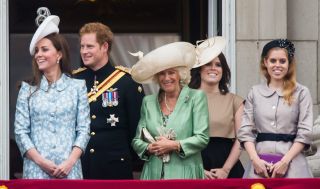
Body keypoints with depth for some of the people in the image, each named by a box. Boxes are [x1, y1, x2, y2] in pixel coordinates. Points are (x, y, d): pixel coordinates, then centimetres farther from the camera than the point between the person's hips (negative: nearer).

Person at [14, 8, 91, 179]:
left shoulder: (77, 86, 7)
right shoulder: (28, 89, 8)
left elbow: (84, 129, 3)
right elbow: (20, 131, 3)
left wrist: (70, 162, -10)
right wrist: (40, 161, -10)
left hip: (69, 169, 0)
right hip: (36, 169, 0)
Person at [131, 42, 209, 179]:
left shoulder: (196, 97, 3)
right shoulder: (148, 102, 13)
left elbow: (202, 138, -3)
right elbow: (137, 140, 14)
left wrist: (174, 145, -12)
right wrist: (149, 148, -6)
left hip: (185, 174, -3)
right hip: (153, 174, 3)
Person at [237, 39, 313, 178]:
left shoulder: (301, 93, 5)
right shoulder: (255, 92, 12)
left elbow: (304, 133, -1)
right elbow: (245, 131, 6)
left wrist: (285, 161, -10)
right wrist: (255, 159, -8)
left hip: (291, 161, -2)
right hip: (260, 162, 2)